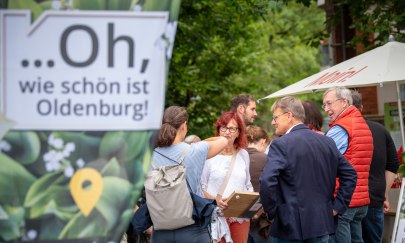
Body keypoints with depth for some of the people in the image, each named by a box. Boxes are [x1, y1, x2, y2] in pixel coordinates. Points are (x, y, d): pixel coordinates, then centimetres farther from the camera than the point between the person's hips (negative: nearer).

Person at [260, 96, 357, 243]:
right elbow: (350, 175, 11)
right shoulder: (327, 142, 8)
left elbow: (267, 182, -23)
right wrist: (337, 207, 10)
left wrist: (271, 212, -10)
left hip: (290, 226, -6)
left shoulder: (281, 144, -12)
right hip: (322, 224, 6)